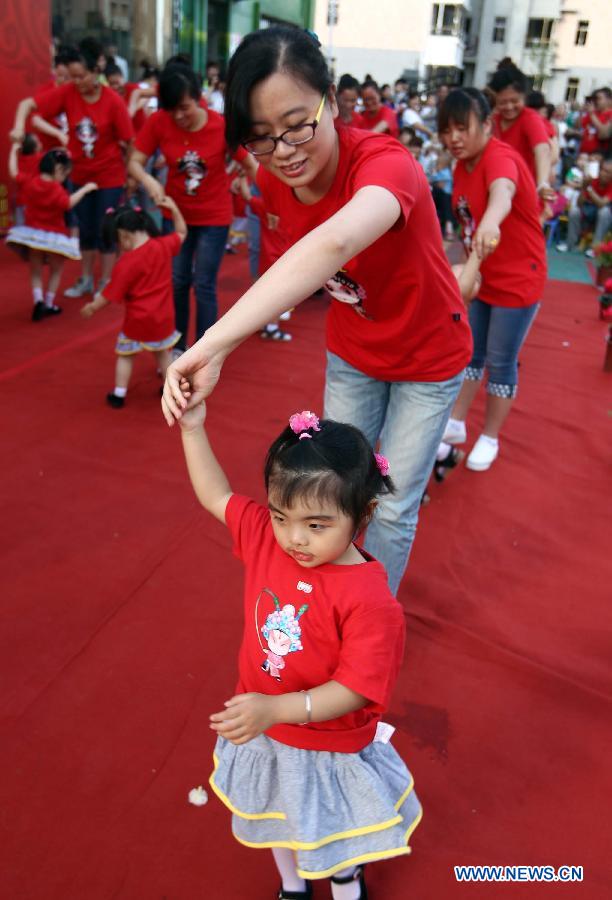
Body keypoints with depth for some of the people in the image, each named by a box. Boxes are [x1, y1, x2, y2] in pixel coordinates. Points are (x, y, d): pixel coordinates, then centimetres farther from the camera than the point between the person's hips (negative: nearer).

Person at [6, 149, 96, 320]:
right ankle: (48, 304, 16)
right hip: (54, 237, -4)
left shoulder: (29, 182, -2)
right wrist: (85, 189, -22)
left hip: (32, 234, 4)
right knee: (56, 270, 16)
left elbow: (13, 173, 11)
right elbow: (68, 204, -31)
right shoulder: (57, 189, -17)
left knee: (35, 271, 15)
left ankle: (38, 300, -7)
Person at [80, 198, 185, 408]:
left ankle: (119, 395, 14)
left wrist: (92, 307, 0)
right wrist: (173, 208, 14)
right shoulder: (163, 245, -7)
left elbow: (111, 294, -14)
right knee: (162, 353, 23)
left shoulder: (128, 262, -20)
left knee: (125, 355, 13)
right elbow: (181, 234, 15)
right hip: (163, 317, 5)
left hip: (138, 320, -5)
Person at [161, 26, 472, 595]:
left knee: (392, 509, 4)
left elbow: (336, 242, -59)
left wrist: (212, 346, -66)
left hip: (428, 358, -5)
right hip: (351, 351, 5)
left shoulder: (383, 162, -37)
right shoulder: (273, 179, -17)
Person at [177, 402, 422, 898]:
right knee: (278, 820, 32)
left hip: (330, 747, -5)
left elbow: (354, 689, -31)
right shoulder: (266, 537, -18)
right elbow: (217, 495, -5)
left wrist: (275, 708, -42)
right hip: (266, 729, 5)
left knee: (334, 833, 26)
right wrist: (193, 428, -12)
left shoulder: (369, 599, -34)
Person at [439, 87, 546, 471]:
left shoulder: (501, 157, -25)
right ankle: (456, 424, 30)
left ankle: (490, 438, 21)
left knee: (501, 361, 4)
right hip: (481, 276, 7)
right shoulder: (463, 165, 0)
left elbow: (503, 190, -48)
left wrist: (491, 223, -69)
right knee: (470, 352, 16)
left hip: (517, 280, -7)